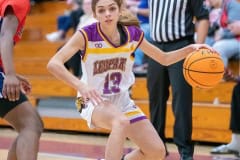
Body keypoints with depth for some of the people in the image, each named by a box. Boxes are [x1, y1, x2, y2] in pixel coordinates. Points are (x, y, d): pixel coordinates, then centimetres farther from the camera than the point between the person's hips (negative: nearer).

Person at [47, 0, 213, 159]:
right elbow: (53, 64, -27)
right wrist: (81, 86, -41)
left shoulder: (133, 34, -7)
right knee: (121, 122, -38)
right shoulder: (86, 35, -18)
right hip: (94, 101, -5)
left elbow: (164, 58, 7)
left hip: (123, 101, 5)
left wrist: (190, 49, -10)